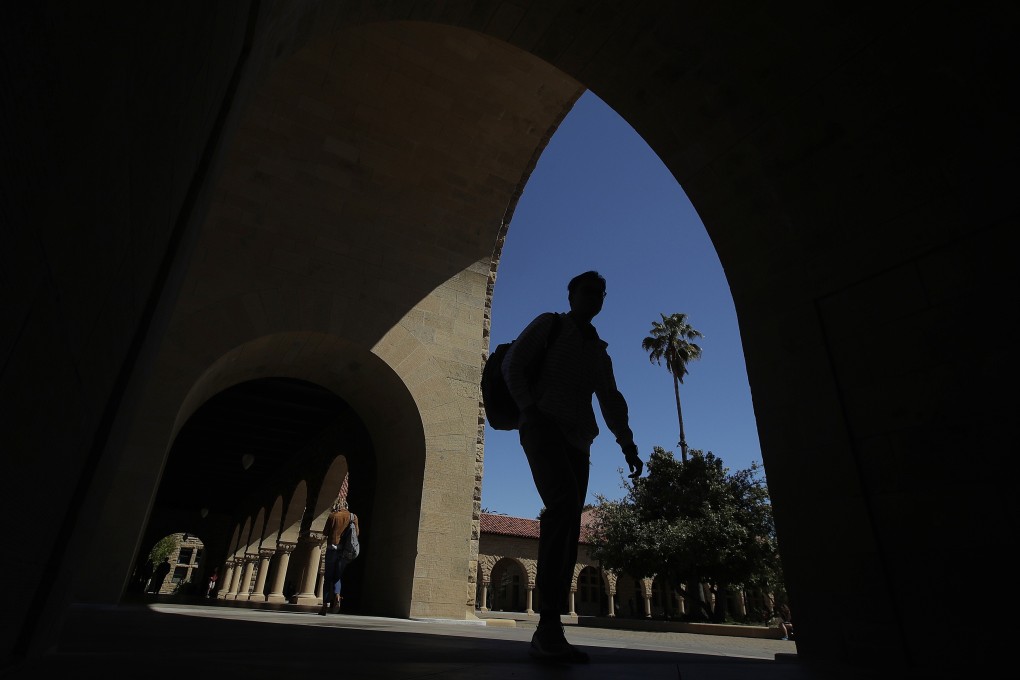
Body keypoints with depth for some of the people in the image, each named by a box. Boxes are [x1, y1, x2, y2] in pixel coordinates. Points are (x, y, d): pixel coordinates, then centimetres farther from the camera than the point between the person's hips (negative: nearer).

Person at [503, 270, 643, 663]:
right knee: (564, 501, -29)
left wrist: (628, 444, 6)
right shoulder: (549, 325, 11)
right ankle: (549, 621, -29)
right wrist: (530, 408, -9)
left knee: (568, 531, -3)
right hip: (543, 425, -6)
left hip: (577, 440, 6)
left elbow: (612, 401, 19)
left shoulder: (599, 352, 25)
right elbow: (512, 364, 3)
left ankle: (546, 634, 0)